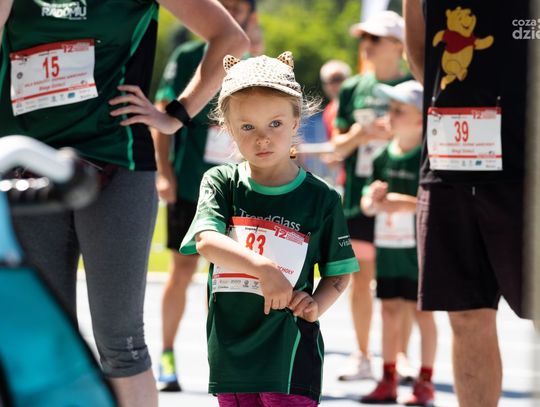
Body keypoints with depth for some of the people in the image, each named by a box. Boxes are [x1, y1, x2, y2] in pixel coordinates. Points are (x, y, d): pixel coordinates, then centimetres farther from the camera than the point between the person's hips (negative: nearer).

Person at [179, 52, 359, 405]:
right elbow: (206, 242, -16)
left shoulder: (321, 198, 0)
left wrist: (317, 305, -13)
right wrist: (263, 268, -29)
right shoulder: (221, 184, 2)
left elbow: (339, 272, 8)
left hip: (291, 355, -3)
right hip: (231, 349, 3)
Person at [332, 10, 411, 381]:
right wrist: (355, 136, -9)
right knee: (361, 277, 7)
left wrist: (391, 133, -16)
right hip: (359, 196, 4)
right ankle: (363, 358, 15)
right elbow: (337, 146, 12)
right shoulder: (353, 89, 10)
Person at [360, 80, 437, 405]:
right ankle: (388, 380, 17)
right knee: (390, 310, 10)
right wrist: (373, 196, -12)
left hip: (418, 246, -6)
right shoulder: (384, 156, 9)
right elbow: (367, 204, 10)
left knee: (422, 309, 0)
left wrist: (402, 204, -23)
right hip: (388, 245, 6)